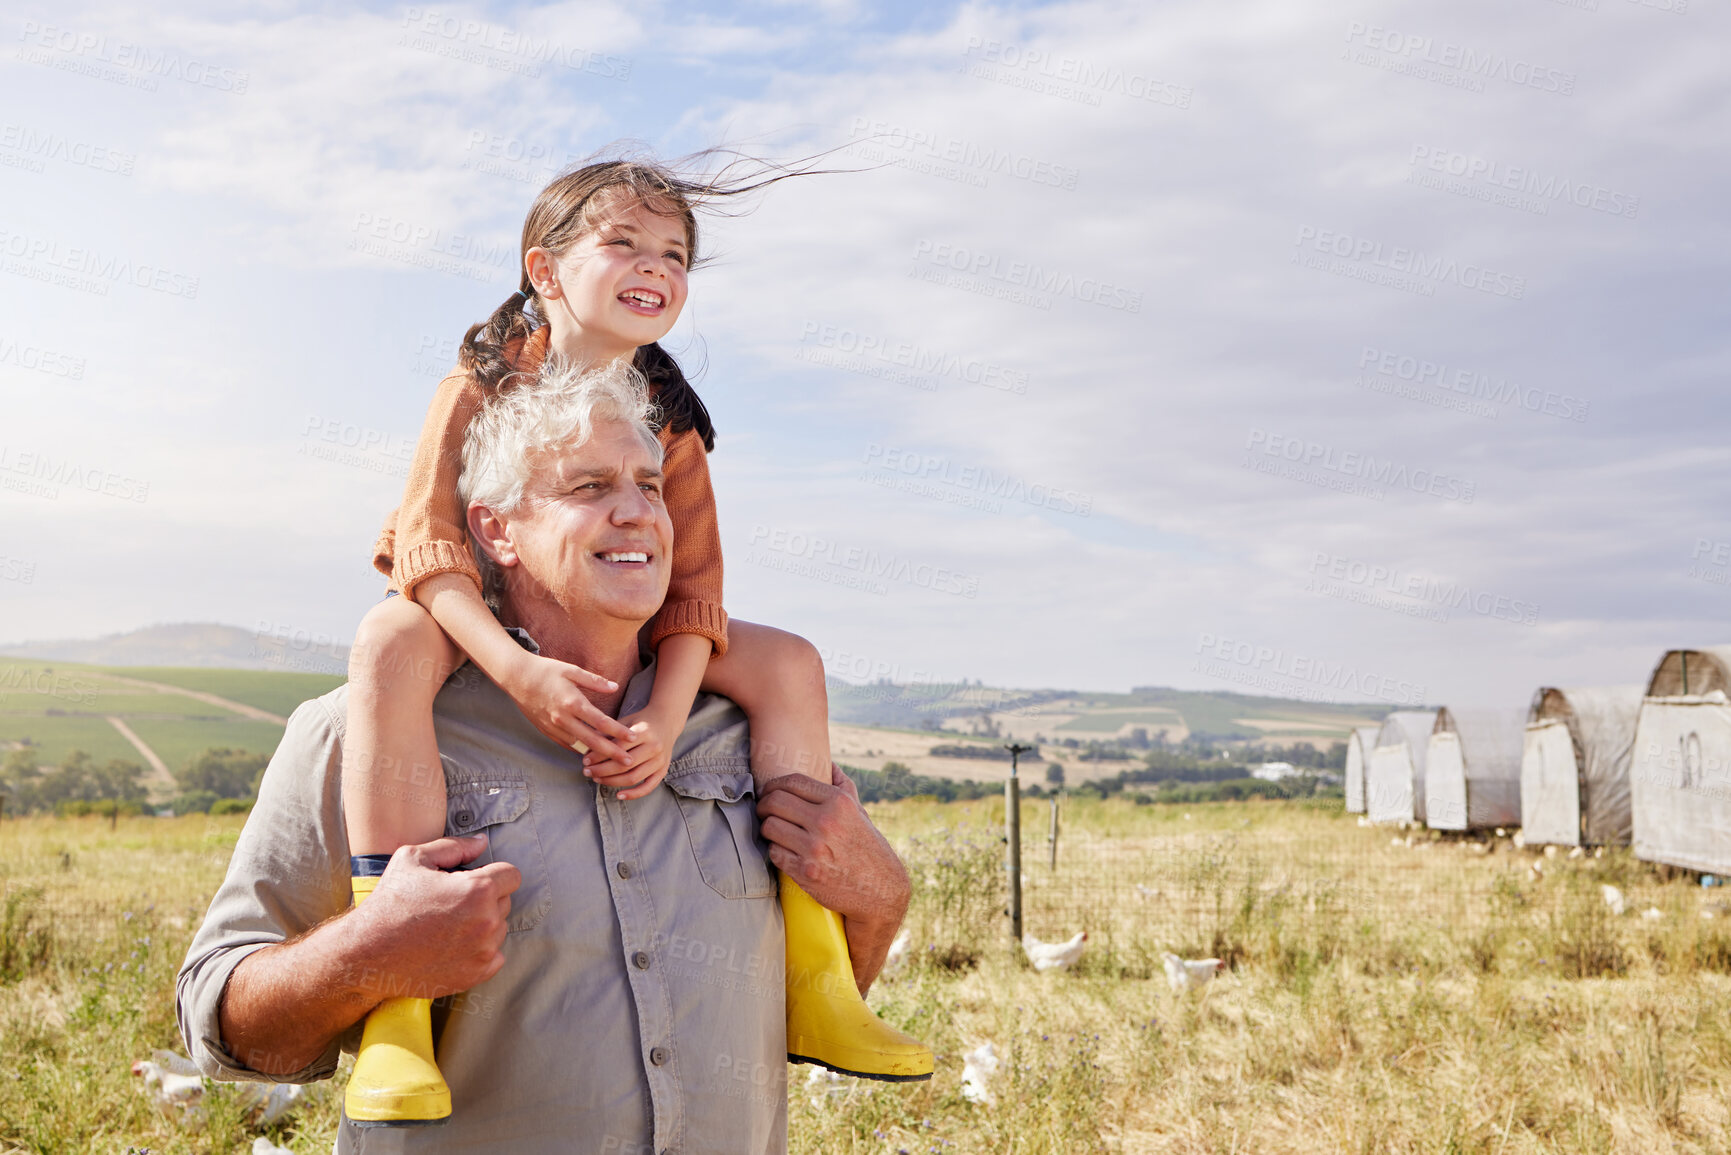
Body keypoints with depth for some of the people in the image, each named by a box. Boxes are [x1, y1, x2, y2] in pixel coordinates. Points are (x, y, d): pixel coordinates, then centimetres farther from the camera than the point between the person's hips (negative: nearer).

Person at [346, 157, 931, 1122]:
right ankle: (394, 1013, -45)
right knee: (390, 642, -39)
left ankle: (815, 987, -9)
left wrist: (665, 718, -30)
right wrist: (516, 667, -43)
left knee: (789, 662, -11)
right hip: (482, 630, -4)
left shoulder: (670, 422, -4)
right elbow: (428, 538, -26)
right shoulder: (486, 385, -15)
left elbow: (693, 580, -12)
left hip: (615, 639, 5)